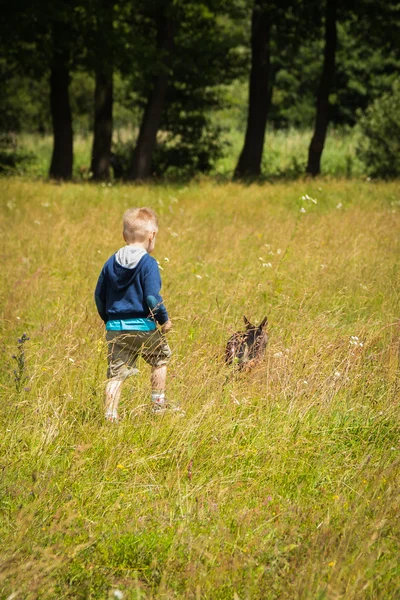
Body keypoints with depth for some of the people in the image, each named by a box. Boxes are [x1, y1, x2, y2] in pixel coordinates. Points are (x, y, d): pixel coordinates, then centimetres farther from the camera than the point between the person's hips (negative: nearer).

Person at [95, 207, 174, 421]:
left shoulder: (111, 262, 8)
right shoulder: (148, 263, -10)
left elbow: (99, 295, 12)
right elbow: (152, 297, -16)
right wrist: (164, 319, -2)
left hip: (115, 328, 4)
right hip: (143, 326, -4)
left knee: (116, 372, 5)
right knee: (160, 359, 19)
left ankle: (110, 414, -3)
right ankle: (158, 405, 23)